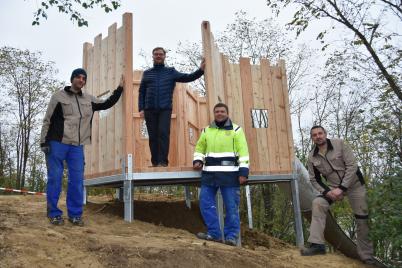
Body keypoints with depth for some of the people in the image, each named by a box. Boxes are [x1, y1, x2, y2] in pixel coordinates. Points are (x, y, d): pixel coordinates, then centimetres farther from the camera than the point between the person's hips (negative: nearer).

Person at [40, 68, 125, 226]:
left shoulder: (89, 100, 14)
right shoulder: (59, 96, 2)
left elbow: (107, 104, 24)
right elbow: (47, 120, 1)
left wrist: (120, 88, 17)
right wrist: (44, 141, -6)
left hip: (77, 146, 4)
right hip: (57, 143, -3)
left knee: (77, 180, 1)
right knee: (55, 179, -1)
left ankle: (75, 214, 10)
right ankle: (54, 214, 10)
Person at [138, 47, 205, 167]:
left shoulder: (171, 72, 12)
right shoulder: (147, 73, 16)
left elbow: (187, 77, 1)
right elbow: (141, 92, 12)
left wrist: (200, 70, -14)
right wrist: (141, 108, 0)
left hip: (165, 109, -2)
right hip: (150, 109, 2)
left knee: (163, 134, -13)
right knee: (153, 136, 2)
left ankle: (163, 162, -13)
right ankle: (155, 162, 7)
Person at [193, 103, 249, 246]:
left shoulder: (236, 130, 3)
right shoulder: (206, 130, 15)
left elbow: (243, 152, -2)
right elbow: (199, 147, 24)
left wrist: (243, 171, -11)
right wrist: (197, 160, 4)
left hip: (229, 173, -4)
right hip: (209, 174, 4)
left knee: (231, 206, 1)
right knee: (206, 203, 2)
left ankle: (231, 235, 12)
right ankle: (214, 233, 13)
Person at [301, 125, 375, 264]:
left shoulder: (339, 144, -16)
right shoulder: (312, 157, -7)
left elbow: (352, 166, -19)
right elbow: (314, 179, 0)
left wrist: (341, 188, -24)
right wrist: (327, 191, -17)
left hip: (354, 184, -2)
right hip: (333, 186, 2)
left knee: (362, 220, 4)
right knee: (318, 203, -25)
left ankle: (367, 257, 20)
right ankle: (317, 244, -26)